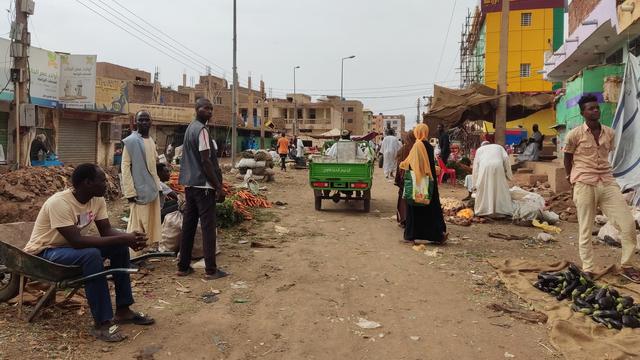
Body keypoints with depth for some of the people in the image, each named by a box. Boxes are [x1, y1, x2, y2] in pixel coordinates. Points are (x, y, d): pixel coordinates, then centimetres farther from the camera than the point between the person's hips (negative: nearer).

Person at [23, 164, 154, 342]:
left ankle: (123, 311, -1)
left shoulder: (97, 200, -6)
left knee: (120, 248, -9)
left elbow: (107, 231, -5)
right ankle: (102, 323, -28)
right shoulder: (60, 203, -30)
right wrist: (122, 238, -36)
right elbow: (76, 241, -36)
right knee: (91, 254, -34)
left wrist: (128, 238, -27)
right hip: (44, 252, -8)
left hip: (71, 246, 8)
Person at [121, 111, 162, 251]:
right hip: (139, 190, -7)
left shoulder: (152, 141, 13)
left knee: (152, 224, 12)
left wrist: (158, 186, 14)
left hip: (153, 190, 7)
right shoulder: (130, 141, -9)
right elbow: (125, 167, -12)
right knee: (137, 225, -3)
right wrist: (130, 191, -17)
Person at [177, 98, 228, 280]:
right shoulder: (202, 130, -13)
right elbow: (206, 161, -19)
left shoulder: (190, 128, 16)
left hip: (190, 184, 9)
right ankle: (211, 270, -2)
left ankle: (183, 266, 17)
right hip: (203, 185, -9)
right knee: (208, 226, -5)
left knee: (188, 224, 11)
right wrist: (218, 186, -16)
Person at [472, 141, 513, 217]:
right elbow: (506, 158, 15)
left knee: (484, 189, 5)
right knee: (500, 189, 6)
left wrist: (475, 183, 24)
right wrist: (508, 173, 16)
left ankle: (484, 211, 2)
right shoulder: (499, 147, 33)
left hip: (484, 168, 0)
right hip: (498, 167, 0)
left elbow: (476, 164, 25)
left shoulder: (479, 149, 32)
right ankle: (500, 211, 4)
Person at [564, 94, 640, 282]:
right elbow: (567, 159, 5)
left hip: (608, 182, 4)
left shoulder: (610, 133, 8)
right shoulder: (575, 135, -5)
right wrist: (573, 180, 7)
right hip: (585, 185, -4)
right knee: (586, 230, 2)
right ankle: (588, 270, 13)